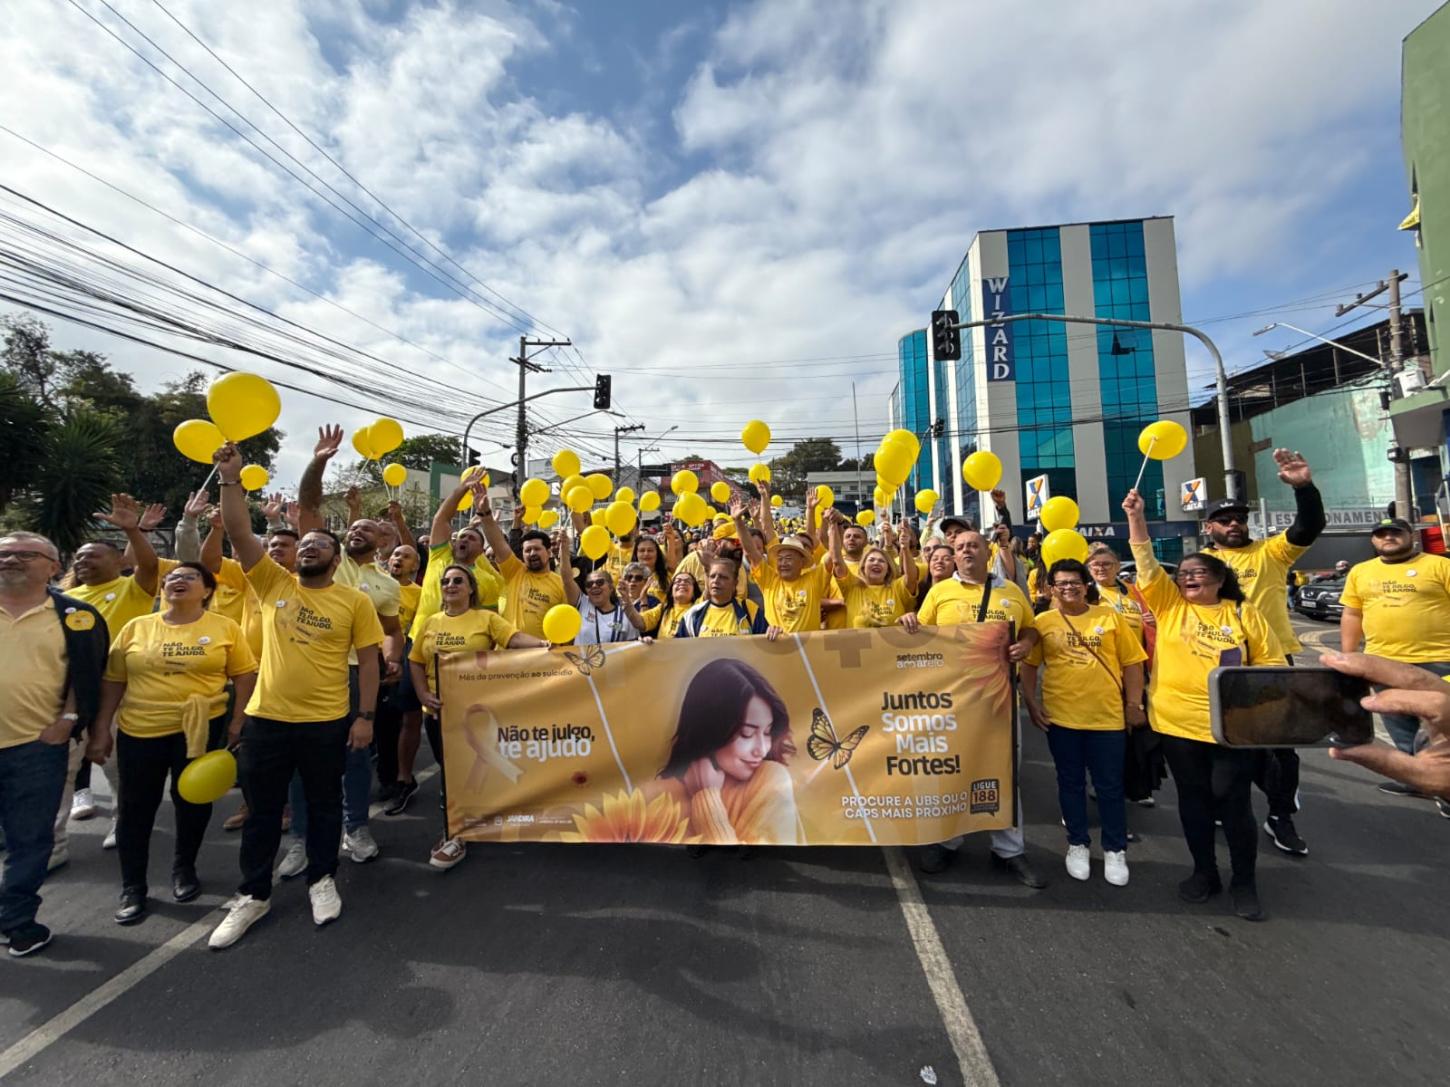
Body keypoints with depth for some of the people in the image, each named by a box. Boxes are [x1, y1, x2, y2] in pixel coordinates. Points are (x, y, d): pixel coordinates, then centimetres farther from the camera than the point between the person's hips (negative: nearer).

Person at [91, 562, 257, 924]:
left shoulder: (225, 627, -5)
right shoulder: (136, 627, 1)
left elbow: (245, 675, -2)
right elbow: (113, 681, 6)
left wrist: (237, 721, -6)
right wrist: (102, 729, 4)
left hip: (201, 728, -1)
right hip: (139, 729, 2)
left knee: (193, 800, 12)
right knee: (136, 807, 10)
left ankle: (184, 868, 34)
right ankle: (132, 887, 27)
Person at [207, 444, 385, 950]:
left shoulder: (355, 600, -5)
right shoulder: (273, 583, 2)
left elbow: (368, 660, -5)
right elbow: (239, 532, -7)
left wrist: (365, 716, -8)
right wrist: (231, 478, -17)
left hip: (327, 722, -2)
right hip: (266, 718, 2)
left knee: (323, 805, 14)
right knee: (261, 809, 15)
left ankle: (321, 880, 34)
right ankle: (253, 894, 33)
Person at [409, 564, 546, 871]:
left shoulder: (486, 618, -6)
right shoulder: (431, 622, 8)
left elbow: (514, 638, -19)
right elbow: (415, 661, 11)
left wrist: (542, 643, -38)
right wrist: (422, 694, -3)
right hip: (438, 710, 5)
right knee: (448, 770, 16)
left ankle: (455, 837, 16)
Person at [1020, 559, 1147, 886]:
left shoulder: (1110, 617, 0)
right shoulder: (1043, 622, -1)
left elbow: (1132, 663, 3)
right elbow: (1028, 665, 2)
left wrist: (1134, 704, 0)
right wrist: (1031, 703, -5)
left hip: (1108, 716, 0)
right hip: (1061, 717, 0)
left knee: (1110, 786, 11)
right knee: (1071, 783, 13)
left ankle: (1115, 850, 29)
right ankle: (1078, 844, 30)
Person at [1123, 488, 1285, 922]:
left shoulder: (1244, 613, 2)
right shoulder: (1168, 604, 2)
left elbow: (1272, 664, 5)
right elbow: (1146, 563, -8)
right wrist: (1136, 517, -16)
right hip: (1177, 723, 1)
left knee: (1234, 801, 6)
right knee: (1193, 799, 12)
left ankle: (1244, 881, 25)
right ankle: (1204, 871, 28)